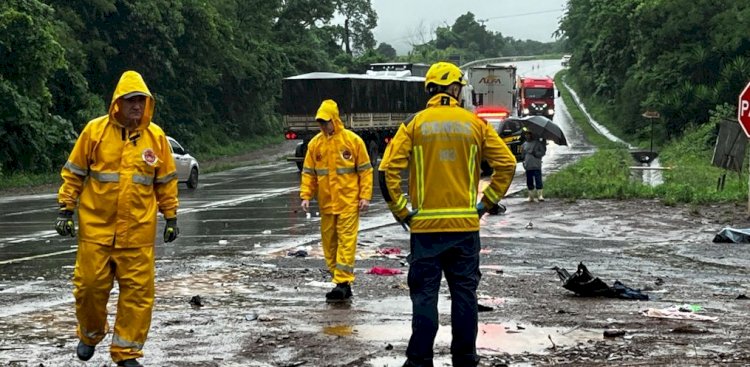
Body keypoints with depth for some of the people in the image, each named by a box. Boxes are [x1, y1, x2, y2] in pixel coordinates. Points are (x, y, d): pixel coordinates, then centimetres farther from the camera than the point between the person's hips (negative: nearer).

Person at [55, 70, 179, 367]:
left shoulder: (155, 136, 3)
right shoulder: (95, 130, -2)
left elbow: (166, 181, 11)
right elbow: (74, 174, 4)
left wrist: (171, 217, 11)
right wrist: (66, 210, 1)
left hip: (138, 231, 1)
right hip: (96, 227, -1)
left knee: (138, 291, 0)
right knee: (90, 285, 3)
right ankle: (90, 334, 31)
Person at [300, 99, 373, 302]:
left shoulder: (353, 140, -4)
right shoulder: (315, 143, 6)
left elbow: (365, 170, 0)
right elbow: (308, 173, 10)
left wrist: (365, 196, -6)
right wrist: (306, 196, 0)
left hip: (348, 202, -5)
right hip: (326, 203, 5)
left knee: (346, 242, -9)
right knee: (329, 243, 8)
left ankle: (343, 283, -11)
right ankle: (341, 283, 17)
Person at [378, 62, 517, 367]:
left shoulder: (414, 123, -1)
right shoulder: (475, 124, 3)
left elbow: (388, 170, -8)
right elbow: (507, 164, 2)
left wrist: (400, 212, 0)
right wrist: (486, 203, 9)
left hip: (426, 226, -1)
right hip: (466, 226, 1)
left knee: (424, 294, 4)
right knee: (465, 293, 9)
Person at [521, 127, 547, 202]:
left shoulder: (538, 143, 0)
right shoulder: (524, 144, 12)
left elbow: (543, 152, -1)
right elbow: (522, 154, 21)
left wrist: (535, 153, -16)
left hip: (536, 166, -5)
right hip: (528, 167, 5)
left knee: (538, 181, -9)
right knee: (529, 182, 8)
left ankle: (540, 195, -7)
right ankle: (531, 196, 16)